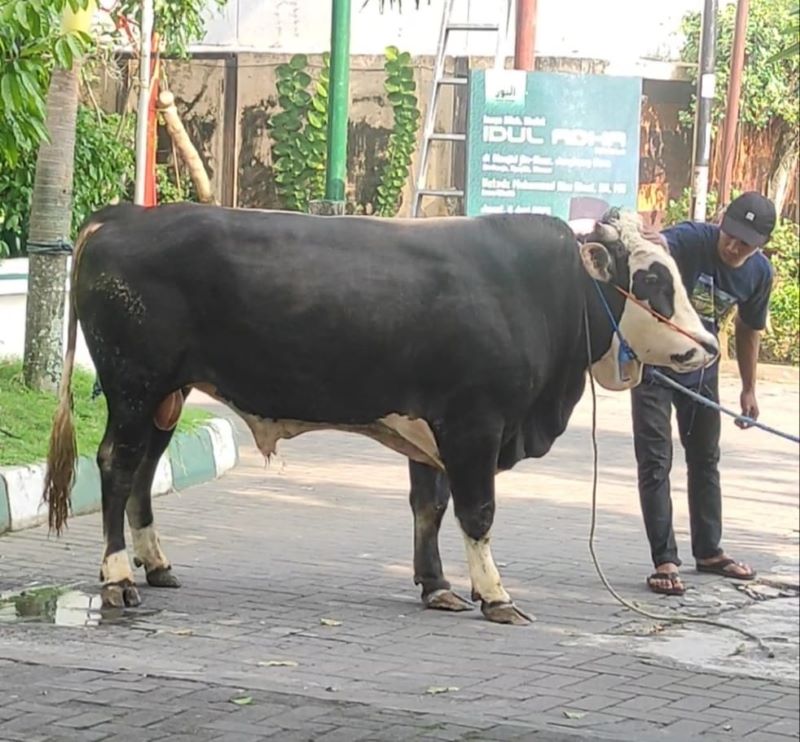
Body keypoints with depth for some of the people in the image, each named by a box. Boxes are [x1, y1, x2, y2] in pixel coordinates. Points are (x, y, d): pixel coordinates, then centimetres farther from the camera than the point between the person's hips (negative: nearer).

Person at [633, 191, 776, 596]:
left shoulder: (759, 273, -10)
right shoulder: (691, 239, -27)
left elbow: (749, 329, 7)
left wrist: (749, 389, 12)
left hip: (701, 367, 6)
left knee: (705, 458, 18)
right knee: (656, 461, -7)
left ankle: (708, 551, 33)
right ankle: (664, 562, -2)